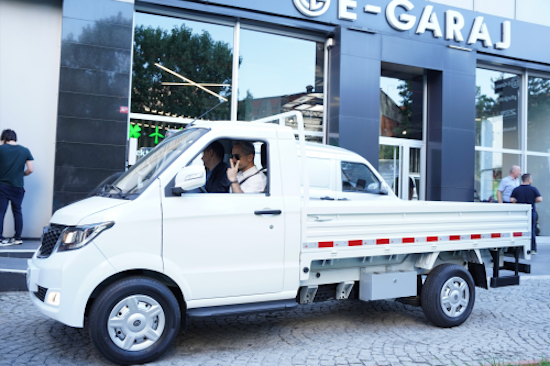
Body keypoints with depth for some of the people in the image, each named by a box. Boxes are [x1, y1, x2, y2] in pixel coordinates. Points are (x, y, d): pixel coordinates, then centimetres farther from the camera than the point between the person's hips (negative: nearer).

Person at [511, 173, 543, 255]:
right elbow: (539, 199, -10)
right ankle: (533, 249, 9)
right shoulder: (533, 189, -4)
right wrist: (533, 201, 8)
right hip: (531, 212, -1)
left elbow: (511, 200, -8)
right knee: (532, 231, 8)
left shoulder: (516, 190, -1)